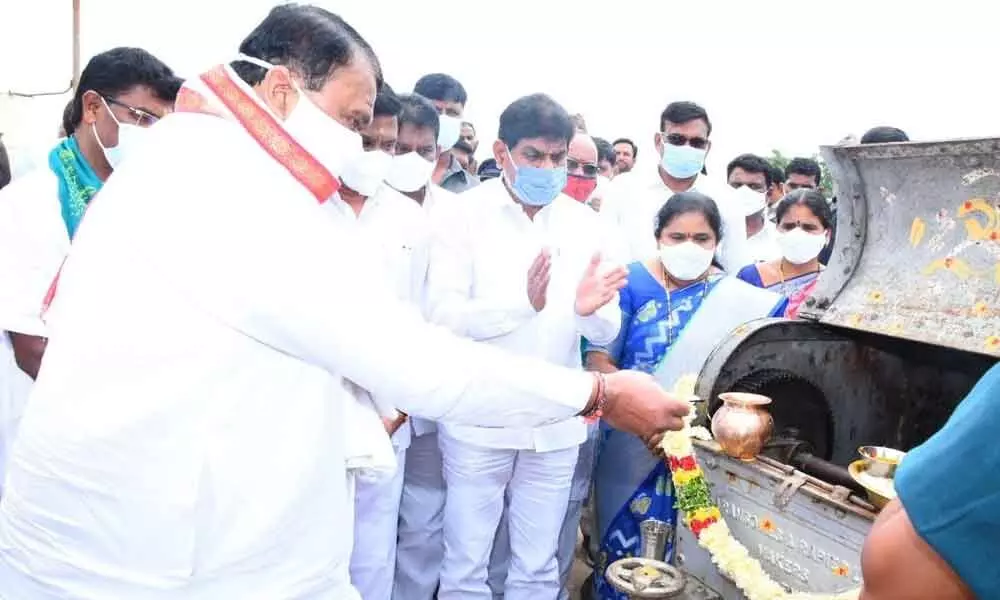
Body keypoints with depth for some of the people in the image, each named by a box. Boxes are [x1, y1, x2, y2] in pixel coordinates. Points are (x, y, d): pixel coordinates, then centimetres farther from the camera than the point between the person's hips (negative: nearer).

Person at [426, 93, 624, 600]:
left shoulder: (586, 225, 3)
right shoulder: (465, 214, -6)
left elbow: (606, 333, 1)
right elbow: (441, 315, -16)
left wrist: (590, 310, -22)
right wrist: (524, 303, -30)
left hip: (556, 423, 3)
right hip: (478, 421, -2)